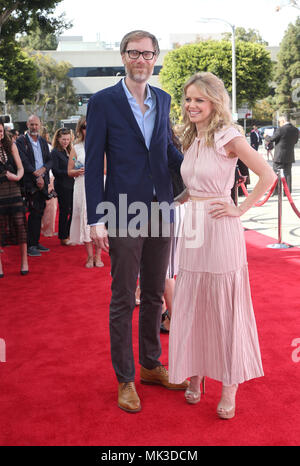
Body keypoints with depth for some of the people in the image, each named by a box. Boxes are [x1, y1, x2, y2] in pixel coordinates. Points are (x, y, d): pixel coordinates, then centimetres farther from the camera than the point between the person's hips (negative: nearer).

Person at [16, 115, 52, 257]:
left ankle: (36, 242, 17)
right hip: (30, 182, -6)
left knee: (39, 212, 9)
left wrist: (43, 169, -9)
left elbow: (50, 160, 12)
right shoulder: (21, 141, -3)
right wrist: (36, 177, -15)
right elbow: (24, 162, -11)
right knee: (34, 213, -9)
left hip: (43, 182, 6)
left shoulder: (43, 141, 16)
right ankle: (30, 246, -3)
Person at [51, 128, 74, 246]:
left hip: (71, 185, 7)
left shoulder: (68, 150, 14)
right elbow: (56, 171, -15)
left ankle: (68, 234, 21)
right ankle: (63, 238, 10)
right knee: (64, 211, -1)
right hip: (62, 186, -7)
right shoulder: (55, 152, -8)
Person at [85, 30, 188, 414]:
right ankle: (124, 379, 20)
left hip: (160, 211, 5)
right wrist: (96, 219, -13)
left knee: (154, 295, 16)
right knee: (123, 300, 5)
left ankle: (151, 365, 33)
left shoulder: (162, 100, 9)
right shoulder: (103, 102, -5)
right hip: (125, 215, -5)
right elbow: (93, 164, -7)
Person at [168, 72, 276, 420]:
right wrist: (185, 198, 9)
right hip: (192, 228, 7)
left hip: (220, 230, -7)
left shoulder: (227, 137, -9)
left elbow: (267, 176, -13)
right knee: (191, 305, 11)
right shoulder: (190, 140, 12)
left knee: (225, 307, 2)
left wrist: (240, 209, -12)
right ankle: (195, 377, 27)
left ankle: (229, 388, 14)